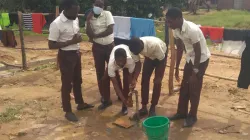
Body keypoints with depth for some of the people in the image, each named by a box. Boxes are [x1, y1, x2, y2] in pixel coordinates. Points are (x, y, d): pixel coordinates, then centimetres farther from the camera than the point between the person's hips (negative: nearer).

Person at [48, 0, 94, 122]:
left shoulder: (75, 19, 2)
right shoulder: (56, 24, -21)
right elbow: (51, 45, -20)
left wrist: (78, 38, -2)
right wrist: (71, 42, -24)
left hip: (76, 54, 8)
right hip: (66, 56, -7)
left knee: (78, 80, 21)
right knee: (67, 84, 4)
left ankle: (80, 103, 39)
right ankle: (68, 111, 19)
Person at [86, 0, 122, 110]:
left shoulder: (107, 14, -5)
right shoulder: (90, 17, 1)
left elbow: (110, 30, -17)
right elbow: (89, 34, -9)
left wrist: (96, 36, -13)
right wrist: (88, 20, -17)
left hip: (109, 46, -2)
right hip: (97, 48, 2)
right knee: (100, 73, 6)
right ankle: (106, 99, 17)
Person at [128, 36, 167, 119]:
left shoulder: (154, 44, -43)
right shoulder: (135, 47, -29)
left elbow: (162, 60, -27)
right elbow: (137, 64, -15)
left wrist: (159, 77, -21)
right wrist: (135, 79, -26)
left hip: (161, 57, -4)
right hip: (149, 57, 4)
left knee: (157, 82, -8)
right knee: (144, 80, -2)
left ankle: (152, 109, 5)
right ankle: (144, 108, 8)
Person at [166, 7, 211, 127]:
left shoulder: (192, 30, -32)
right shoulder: (176, 30, -9)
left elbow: (198, 52, -24)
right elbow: (180, 49, 4)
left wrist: (195, 71, -18)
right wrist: (177, 68, 7)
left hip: (201, 59, -7)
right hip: (190, 58, 7)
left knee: (194, 88, -2)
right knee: (184, 87, 11)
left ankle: (192, 116, 13)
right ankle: (182, 112, 24)